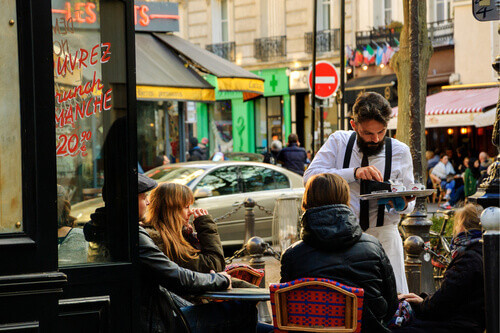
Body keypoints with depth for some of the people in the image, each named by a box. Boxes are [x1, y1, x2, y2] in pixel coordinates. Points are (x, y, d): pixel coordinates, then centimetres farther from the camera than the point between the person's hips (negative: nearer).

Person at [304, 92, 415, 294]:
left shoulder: (400, 151, 3)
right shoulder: (339, 142, 0)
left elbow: (410, 203, 7)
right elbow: (310, 176, -12)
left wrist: (402, 205, -18)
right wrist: (354, 172, -24)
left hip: (383, 234, 1)